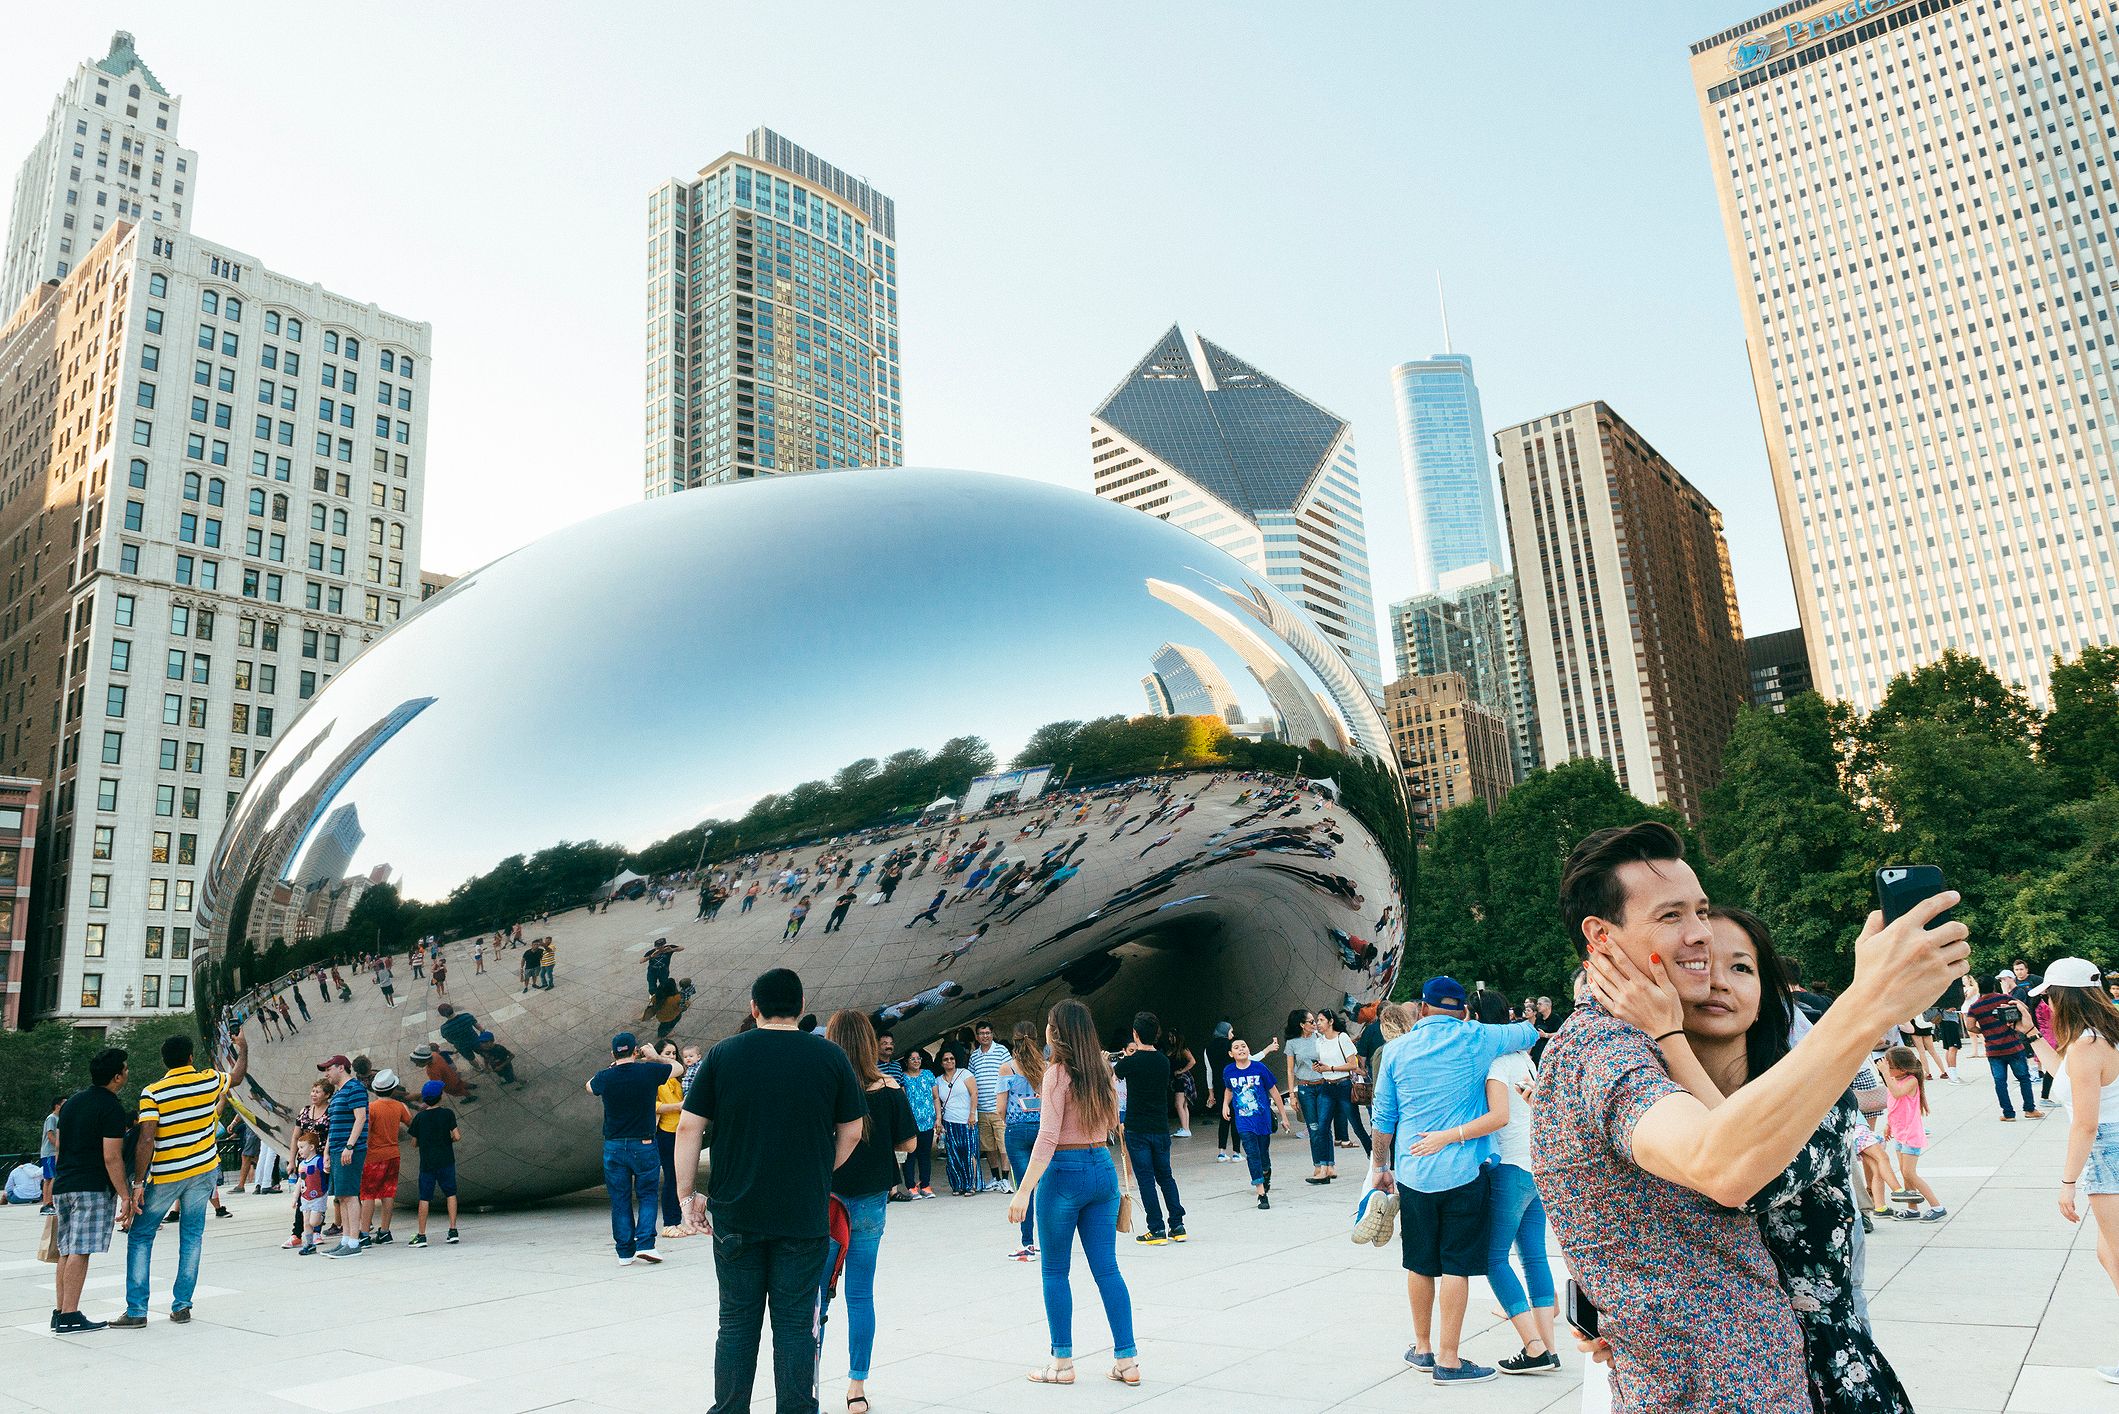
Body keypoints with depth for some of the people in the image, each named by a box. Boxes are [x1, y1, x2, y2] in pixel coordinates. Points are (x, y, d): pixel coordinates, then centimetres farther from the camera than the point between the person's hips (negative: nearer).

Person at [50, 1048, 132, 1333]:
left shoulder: (70, 1103, 15)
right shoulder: (111, 1109, -11)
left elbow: (58, 1147, 22)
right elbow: (111, 1158, -16)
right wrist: (125, 1195, -13)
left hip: (62, 1186, 8)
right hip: (92, 1188, -8)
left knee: (66, 1251, 12)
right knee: (80, 1251, -8)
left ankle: (60, 1312, 14)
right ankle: (69, 1316, -9)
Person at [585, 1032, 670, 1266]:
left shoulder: (605, 1077, -5)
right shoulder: (649, 1071, -9)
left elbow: (589, 1086, 21)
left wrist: (612, 1066, 23)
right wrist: (653, 1058, 22)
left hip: (613, 1147, 2)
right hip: (643, 1145, -2)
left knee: (620, 1200, 10)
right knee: (647, 1196, 10)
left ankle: (625, 1252, 12)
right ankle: (645, 1244, -3)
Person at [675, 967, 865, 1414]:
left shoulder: (722, 1054, -1)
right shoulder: (830, 1057, -2)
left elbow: (688, 1129, -1)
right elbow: (851, 1132, 4)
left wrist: (687, 1194, 7)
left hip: (735, 1213, 1)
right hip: (805, 1214, -1)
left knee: (737, 1321, 13)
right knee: (796, 1323, 8)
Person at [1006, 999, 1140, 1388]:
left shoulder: (1058, 1073, -13)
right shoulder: (1104, 1071, 6)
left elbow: (1048, 1138, -18)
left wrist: (1024, 1191, -19)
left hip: (1064, 1172, -6)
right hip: (1103, 1169, 6)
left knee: (1055, 1271, 8)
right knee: (1107, 1268, 10)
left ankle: (1062, 1363, 14)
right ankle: (1127, 1359, 11)